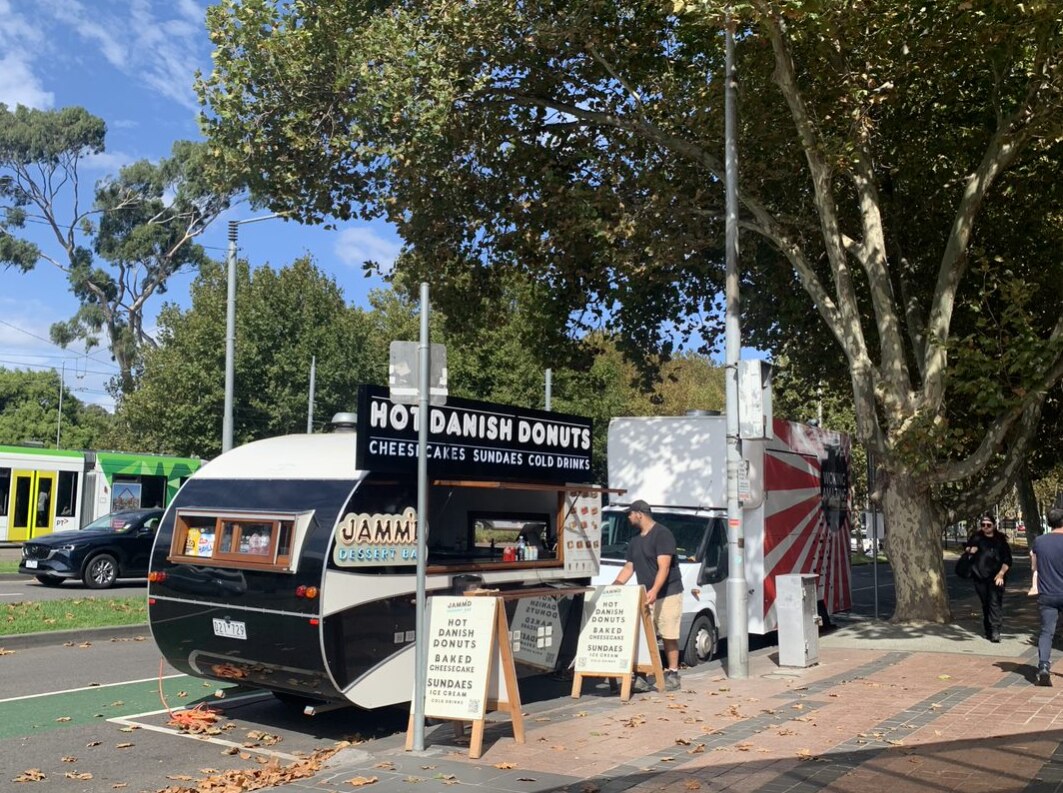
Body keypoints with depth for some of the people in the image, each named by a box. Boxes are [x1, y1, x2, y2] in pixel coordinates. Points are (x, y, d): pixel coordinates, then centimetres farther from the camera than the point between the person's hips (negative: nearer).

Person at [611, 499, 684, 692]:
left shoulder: (662, 534, -12)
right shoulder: (634, 541, 15)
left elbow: (664, 567, -21)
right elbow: (628, 568, 19)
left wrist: (654, 590, -33)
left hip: (667, 594, -7)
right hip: (646, 596, 7)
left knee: (669, 636, -2)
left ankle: (673, 674, 6)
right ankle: (642, 675, 6)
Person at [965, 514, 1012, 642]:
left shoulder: (1001, 540, 3)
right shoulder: (977, 537, 9)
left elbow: (1007, 560, 2)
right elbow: (968, 548, 25)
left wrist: (1001, 574, -11)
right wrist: (970, 550, 1)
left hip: (995, 577, -3)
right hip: (979, 576, 3)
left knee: (995, 602, -13)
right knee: (985, 604, 10)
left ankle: (995, 630, -18)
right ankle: (988, 630, 20)